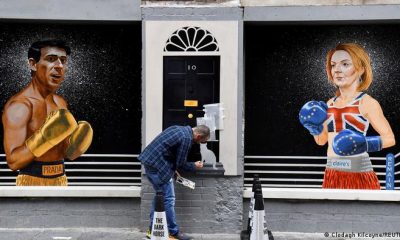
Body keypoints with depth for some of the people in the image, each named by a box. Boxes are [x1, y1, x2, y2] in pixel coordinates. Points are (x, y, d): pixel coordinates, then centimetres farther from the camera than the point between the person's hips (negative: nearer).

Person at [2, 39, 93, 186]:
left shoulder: (61, 103, 8)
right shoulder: (19, 104, -14)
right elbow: (13, 161, -19)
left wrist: (75, 145, -7)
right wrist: (43, 138, -30)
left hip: (60, 180, 7)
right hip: (32, 182, -7)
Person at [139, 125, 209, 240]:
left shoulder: (179, 129, 14)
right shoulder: (186, 139, -14)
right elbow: (180, 164, -9)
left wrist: (173, 168, 20)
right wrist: (194, 166, 8)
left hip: (148, 161, 10)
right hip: (158, 166, -10)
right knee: (168, 199, -2)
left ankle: (153, 230, 23)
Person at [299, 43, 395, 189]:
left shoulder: (367, 102, -5)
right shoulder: (330, 103, 11)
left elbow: (390, 138, -4)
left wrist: (366, 144, -20)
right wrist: (315, 127, 0)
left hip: (358, 175, -6)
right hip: (332, 176, 6)